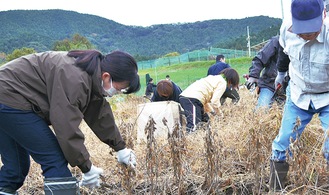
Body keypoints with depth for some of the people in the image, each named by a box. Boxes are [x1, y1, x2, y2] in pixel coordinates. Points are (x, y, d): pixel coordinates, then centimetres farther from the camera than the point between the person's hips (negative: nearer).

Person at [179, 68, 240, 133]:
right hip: (192, 99, -10)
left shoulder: (214, 79, 30)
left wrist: (212, 111, 25)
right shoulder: (223, 83, 3)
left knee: (205, 121, 16)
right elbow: (215, 100, -8)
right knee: (193, 127, -18)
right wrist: (218, 112, 8)